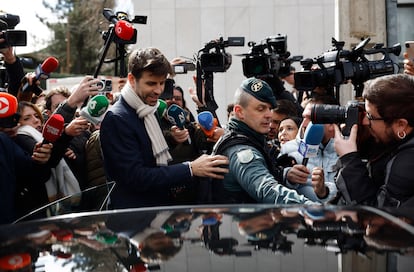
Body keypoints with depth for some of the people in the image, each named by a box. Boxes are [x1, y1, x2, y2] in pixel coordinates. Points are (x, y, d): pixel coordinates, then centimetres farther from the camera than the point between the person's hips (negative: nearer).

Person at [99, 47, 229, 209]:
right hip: (135, 212, -7)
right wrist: (190, 169, -20)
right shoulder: (116, 119, -14)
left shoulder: (153, 109, 10)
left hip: (165, 203, 7)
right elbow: (135, 177, -19)